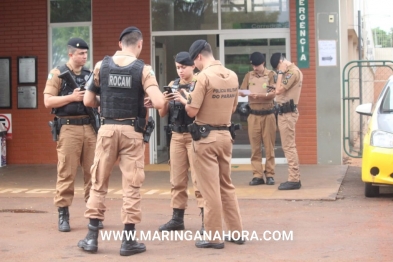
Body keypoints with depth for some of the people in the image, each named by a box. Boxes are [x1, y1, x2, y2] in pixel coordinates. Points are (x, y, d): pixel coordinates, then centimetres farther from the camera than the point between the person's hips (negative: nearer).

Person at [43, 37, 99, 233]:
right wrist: (72, 97, -17)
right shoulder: (57, 74, -1)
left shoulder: (90, 75, 14)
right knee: (66, 173, -3)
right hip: (68, 127, -5)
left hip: (89, 127, 5)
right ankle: (63, 215, 4)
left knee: (92, 171, 6)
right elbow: (48, 101, -8)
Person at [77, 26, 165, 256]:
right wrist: (148, 101, 4)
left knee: (99, 183, 13)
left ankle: (92, 237, 15)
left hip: (107, 129, 2)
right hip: (132, 132, -2)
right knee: (132, 186, 5)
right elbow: (159, 103, -18)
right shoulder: (143, 69, -7)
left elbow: (88, 101, 5)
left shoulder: (101, 66, 2)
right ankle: (129, 240, 7)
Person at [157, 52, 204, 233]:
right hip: (176, 136, 5)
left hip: (195, 136, -5)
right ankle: (177, 218, 13)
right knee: (177, 180, 7)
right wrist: (165, 101, -11)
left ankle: (206, 220, -5)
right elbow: (162, 114, 9)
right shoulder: (173, 85, 9)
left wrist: (184, 101, -23)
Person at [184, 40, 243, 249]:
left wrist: (187, 97, 6)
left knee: (210, 189, 0)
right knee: (226, 185, 17)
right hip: (225, 135, 7)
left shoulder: (204, 76, -15)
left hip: (206, 137, -7)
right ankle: (236, 231, 20)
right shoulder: (232, 76, 6)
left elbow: (192, 111, -15)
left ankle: (214, 236, 5)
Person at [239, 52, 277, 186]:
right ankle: (257, 175, 2)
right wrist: (243, 93, -18)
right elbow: (242, 92, 6)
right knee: (255, 146, 0)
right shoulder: (249, 76, 9)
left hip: (268, 114, -2)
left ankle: (270, 174, 5)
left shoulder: (271, 75, 0)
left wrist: (260, 95, -26)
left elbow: (273, 94, -9)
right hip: (253, 115, 2)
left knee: (269, 146, 1)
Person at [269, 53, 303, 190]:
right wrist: (281, 73, 14)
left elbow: (278, 90, -20)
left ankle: (294, 180, -8)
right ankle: (294, 178, 17)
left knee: (289, 146, -9)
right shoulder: (291, 71, 16)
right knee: (289, 146, 13)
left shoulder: (293, 72, -16)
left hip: (287, 113, -11)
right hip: (285, 112, 11)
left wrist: (280, 73, -13)